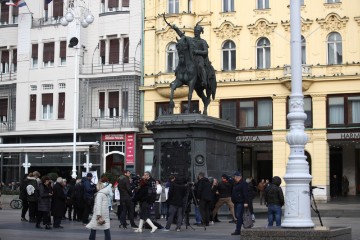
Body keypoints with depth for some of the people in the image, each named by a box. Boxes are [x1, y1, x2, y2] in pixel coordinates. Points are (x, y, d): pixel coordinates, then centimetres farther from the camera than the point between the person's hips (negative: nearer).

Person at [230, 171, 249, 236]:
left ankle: (238, 230, -14)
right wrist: (232, 200, 22)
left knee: (239, 216, -13)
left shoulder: (243, 184, -10)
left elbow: (245, 193, -17)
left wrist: (245, 202, -23)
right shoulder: (235, 184, 18)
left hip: (241, 203, -9)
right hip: (236, 202, 9)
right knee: (237, 216, 11)